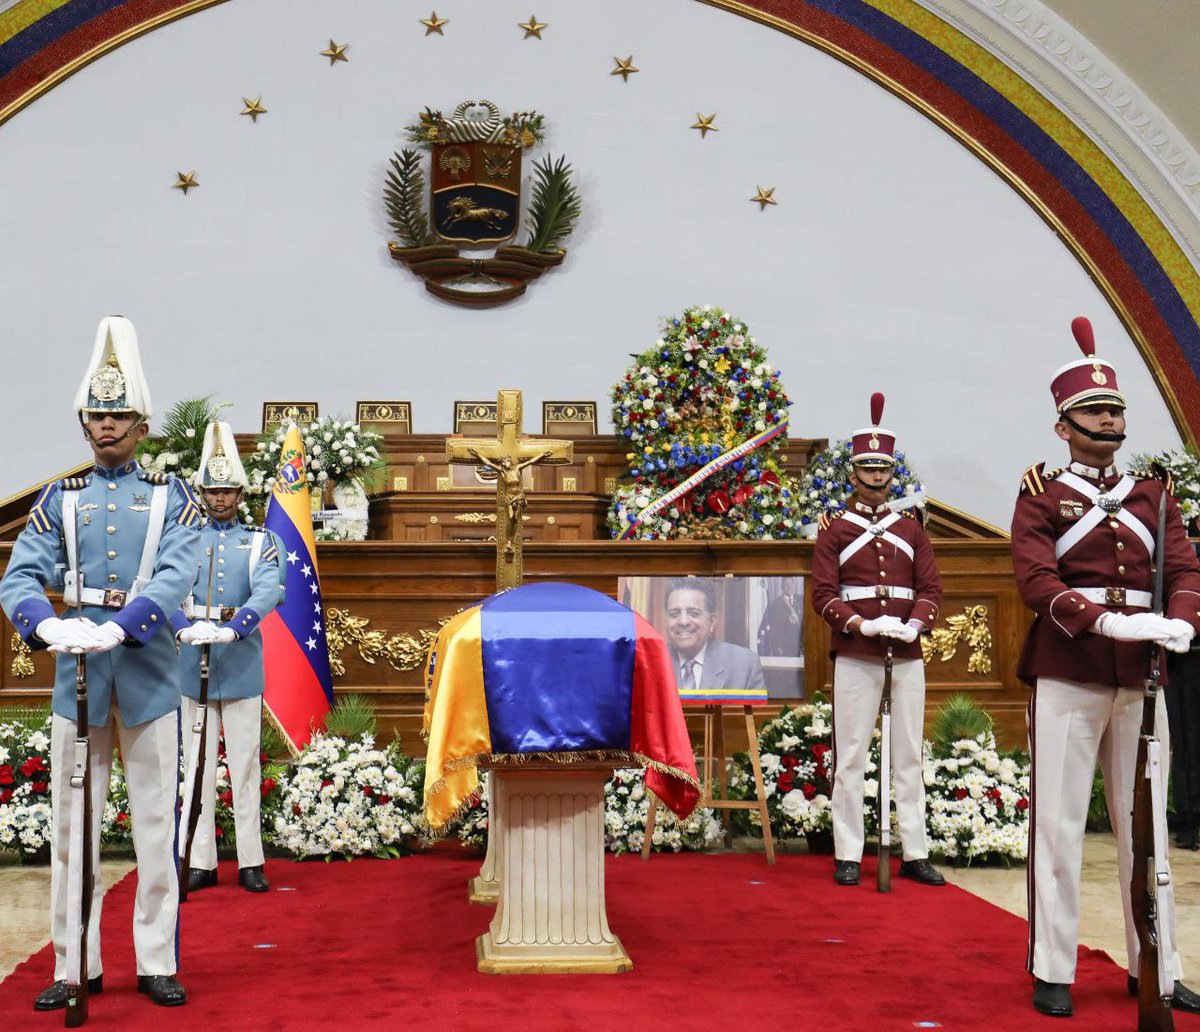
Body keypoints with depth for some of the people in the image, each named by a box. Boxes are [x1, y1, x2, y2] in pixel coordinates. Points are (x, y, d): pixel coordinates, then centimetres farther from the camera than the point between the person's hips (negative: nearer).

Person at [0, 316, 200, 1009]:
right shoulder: (62, 499, 8)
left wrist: (119, 628, -28)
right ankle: (76, 966, 16)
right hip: (76, 669, 2)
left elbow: (176, 576, -12)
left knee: (156, 822, 3)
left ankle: (157, 964, 13)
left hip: (149, 670, -2)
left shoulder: (170, 496, 3)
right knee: (72, 823, 6)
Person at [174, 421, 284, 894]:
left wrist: (234, 627, -30)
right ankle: (201, 861, 12)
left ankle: (250, 861, 8)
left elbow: (268, 590, -13)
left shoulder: (260, 541, 4)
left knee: (245, 764, 3)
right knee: (198, 764, 6)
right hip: (192, 664, 1)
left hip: (243, 663, -1)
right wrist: (186, 626, -26)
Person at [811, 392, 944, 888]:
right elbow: (823, 594, -3)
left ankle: (915, 853, 14)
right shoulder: (834, 527, 4)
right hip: (854, 657, -3)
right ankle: (848, 855, 7)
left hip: (907, 656, 3)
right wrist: (862, 624, -18)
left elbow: (931, 586, 7)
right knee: (850, 757, 1)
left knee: (909, 756, 7)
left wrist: (915, 623, -13)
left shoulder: (911, 526, 12)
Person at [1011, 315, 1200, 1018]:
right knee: (1060, 822, -1)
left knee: (1143, 821, 11)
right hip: (1068, 675, -4)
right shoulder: (1042, 496, 1)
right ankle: (1053, 971, 8)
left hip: (1140, 676, 4)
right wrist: (1108, 620, -27)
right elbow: (1036, 579, -12)